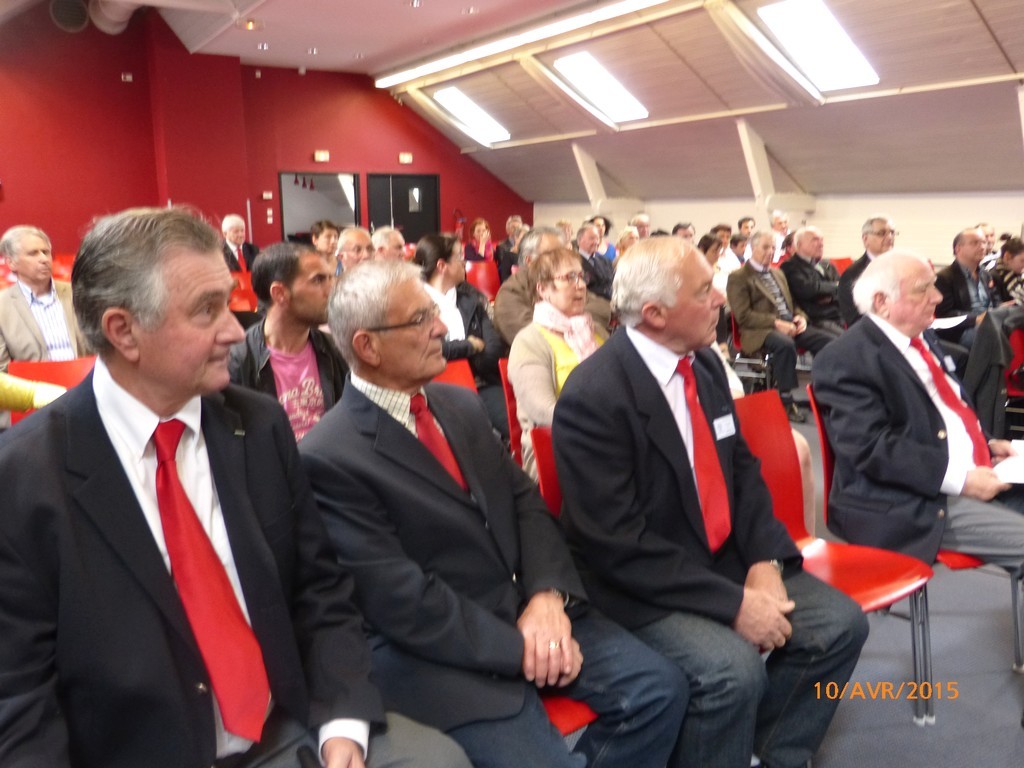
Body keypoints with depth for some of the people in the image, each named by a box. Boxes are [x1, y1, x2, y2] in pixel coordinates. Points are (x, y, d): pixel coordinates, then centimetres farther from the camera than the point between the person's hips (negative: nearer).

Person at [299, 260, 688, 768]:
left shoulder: (460, 404, 9)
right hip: (440, 651, -6)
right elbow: (401, 600, -18)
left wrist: (548, 595, -10)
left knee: (660, 689, -3)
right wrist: (515, 646, -16)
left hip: (528, 608, 7)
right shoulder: (328, 458, -15)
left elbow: (525, 502, 7)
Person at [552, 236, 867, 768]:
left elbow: (742, 468, 10)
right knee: (733, 669, -28)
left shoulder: (705, 363, 3)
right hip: (643, 587, -7)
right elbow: (619, 544, -23)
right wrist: (733, 603, -22)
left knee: (841, 623, -2)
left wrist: (765, 561, -6)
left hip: (729, 560, 8)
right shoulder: (593, 397, -22)